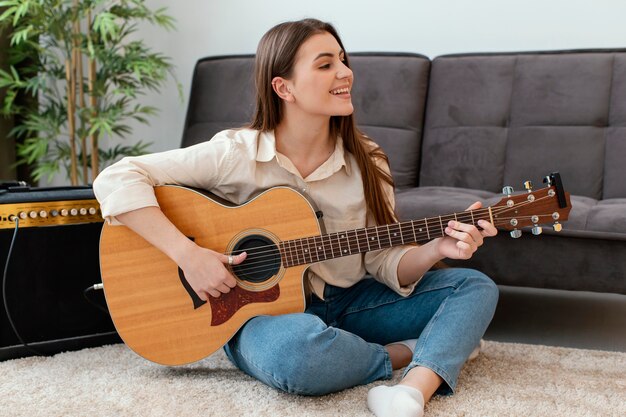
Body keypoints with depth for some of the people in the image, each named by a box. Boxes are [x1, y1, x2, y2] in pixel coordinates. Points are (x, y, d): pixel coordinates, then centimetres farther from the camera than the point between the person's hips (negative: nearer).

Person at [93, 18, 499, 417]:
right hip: (263, 308, -5)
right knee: (294, 349, -41)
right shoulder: (236, 154, -14)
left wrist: (438, 248, -20)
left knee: (476, 287, -7)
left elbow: (384, 263, 0)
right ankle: (410, 354, -13)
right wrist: (189, 254, -26)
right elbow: (116, 180, -18)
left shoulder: (366, 162, -1)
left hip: (347, 303, 5)